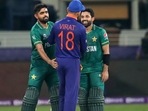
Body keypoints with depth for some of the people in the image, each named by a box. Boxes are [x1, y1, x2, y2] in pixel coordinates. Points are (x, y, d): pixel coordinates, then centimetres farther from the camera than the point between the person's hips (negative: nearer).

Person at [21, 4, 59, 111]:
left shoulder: (52, 25, 6)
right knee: (32, 92, -10)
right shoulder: (35, 30, -15)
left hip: (53, 64, 6)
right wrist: (49, 61, -40)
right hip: (39, 65, -6)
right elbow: (40, 48, -27)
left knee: (57, 93, 6)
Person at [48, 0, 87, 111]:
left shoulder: (57, 25, -3)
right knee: (71, 91, -3)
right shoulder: (80, 28, -11)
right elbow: (83, 48, 0)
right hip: (73, 61, -4)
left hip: (59, 60, 4)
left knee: (62, 90, 17)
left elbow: (50, 41, 12)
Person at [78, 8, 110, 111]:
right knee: (83, 98, 4)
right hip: (82, 70, 4)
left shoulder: (100, 32, -3)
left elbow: (106, 52, -3)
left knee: (96, 98, -9)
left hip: (97, 69, -4)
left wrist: (105, 70, -8)